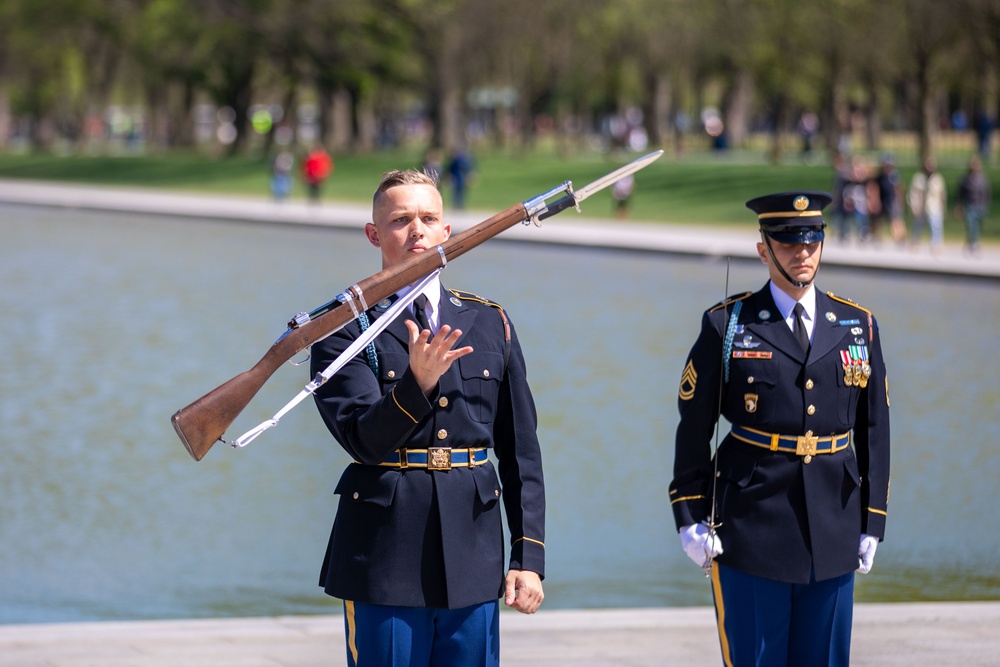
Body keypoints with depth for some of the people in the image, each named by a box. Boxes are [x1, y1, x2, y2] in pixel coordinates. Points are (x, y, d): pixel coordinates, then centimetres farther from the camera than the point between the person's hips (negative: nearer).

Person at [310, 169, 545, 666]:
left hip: (473, 564, 3)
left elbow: (522, 454, 12)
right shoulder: (345, 327, 0)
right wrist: (418, 382, -29)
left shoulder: (491, 324, 12)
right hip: (386, 564, -3)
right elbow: (364, 438, -12)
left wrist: (528, 558, 5)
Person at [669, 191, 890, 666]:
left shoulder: (859, 326, 9)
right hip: (751, 534, -3)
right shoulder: (727, 325, 0)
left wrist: (871, 524, 7)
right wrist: (692, 519, -3)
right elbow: (693, 429, 2)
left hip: (832, 538, 3)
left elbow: (873, 432, 11)